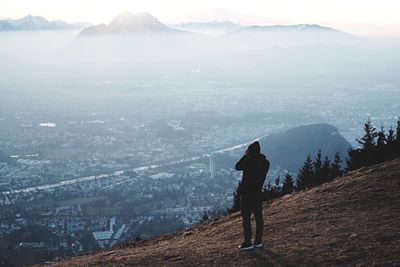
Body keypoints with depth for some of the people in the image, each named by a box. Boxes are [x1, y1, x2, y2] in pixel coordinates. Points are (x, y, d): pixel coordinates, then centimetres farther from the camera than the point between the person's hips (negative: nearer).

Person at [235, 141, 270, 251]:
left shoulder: (249, 161, -18)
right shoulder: (265, 162, 3)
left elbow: (237, 167, -4)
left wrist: (245, 156, 6)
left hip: (247, 193, -7)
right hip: (258, 193, 7)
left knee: (246, 218, -2)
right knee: (258, 217, 11)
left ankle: (248, 243, -1)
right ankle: (258, 241, 16)